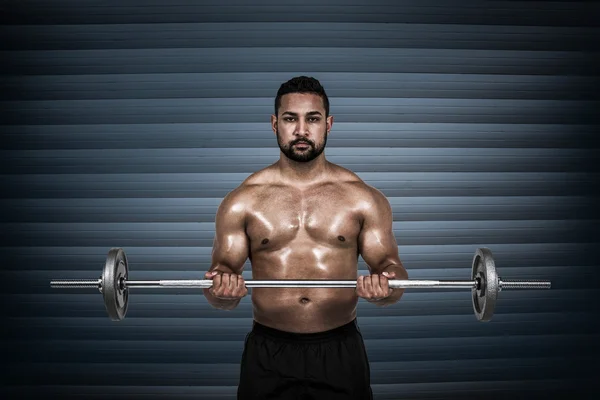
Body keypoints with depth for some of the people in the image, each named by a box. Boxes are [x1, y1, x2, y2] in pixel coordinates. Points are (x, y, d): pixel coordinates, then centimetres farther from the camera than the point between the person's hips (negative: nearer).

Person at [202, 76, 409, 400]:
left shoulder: (364, 198, 0)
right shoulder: (242, 201, 0)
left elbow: (387, 263, 3)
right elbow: (224, 267, 2)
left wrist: (384, 284, -20)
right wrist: (223, 285, -21)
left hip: (340, 351, 0)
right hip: (267, 353, 0)